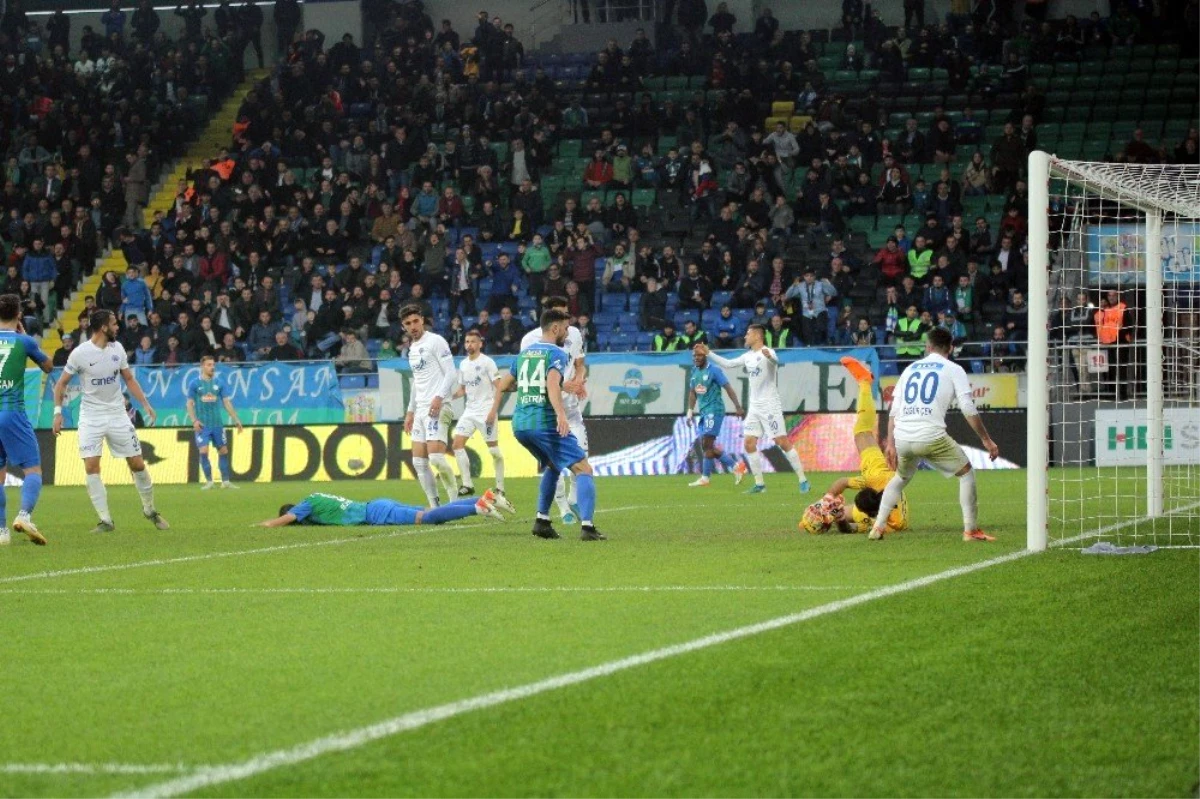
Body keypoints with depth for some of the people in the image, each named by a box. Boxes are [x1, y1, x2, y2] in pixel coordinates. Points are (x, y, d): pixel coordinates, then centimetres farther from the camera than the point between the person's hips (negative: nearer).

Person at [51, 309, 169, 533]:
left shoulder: (117, 348, 0)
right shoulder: (80, 353, -12)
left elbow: (129, 379, 12)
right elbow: (61, 384, -3)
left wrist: (145, 404, 4)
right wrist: (58, 412, -11)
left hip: (117, 414, 3)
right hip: (91, 416, -3)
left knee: (137, 464, 3)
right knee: (91, 466, -14)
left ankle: (149, 510, 24)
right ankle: (105, 521, -7)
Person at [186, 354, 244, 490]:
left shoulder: (218, 383, 7)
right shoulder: (195, 384, 0)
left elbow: (227, 402, 8)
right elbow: (190, 404, -1)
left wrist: (236, 419, 2)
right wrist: (194, 421, -14)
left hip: (217, 424, 3)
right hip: (202, 425, -3)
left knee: (223, 451, 4)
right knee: (203, 451, -12)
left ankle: (226, 481, 13)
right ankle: (209, 481, -1)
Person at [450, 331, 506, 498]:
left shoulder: (487, 362, -8)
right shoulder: (463, 364, 11)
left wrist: (493, 410, -18)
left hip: (486, 410, -7)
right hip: (469, 411, 7)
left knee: (493, 449, -3)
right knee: (457, 444, -4)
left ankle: (500, 488, 6)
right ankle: (467, 485, 1)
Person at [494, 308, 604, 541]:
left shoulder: (525, 353, 18)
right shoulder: (557, 353, -4)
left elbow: (504, 385, 28)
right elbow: (552, 384, -23)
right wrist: (561, 414, -36)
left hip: (520, 424, 8)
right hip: (545, 423, -8)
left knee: (552, 466, 30)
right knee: (583, 469, -7)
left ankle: (542, 520, 20)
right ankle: (587, 526, -24)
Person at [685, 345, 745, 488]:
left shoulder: (713, 371, -10)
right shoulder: (694, 372, 12)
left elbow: (728, 388, -11)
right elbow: (692, 393, 20)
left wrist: (737, 406, -14)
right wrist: (690, 411, 13)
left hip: (714, 410, -8)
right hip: (702, 412, 8)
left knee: (707, 444, -10)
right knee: (707, 446, 7)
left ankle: (705, 478, -5)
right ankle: (734, 465, 19)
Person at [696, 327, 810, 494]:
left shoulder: (767, 352, -12)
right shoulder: (748, 356, 13)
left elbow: (775, 360, -35)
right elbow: (727, 364, 23)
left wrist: (769, 356, -58)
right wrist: (708, 353, 17)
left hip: (770, 406, -8)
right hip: (754, 407, 8)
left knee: (782, 442, -9)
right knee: (749, 443, 1)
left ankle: (803, 480, -3)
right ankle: (759, 484, 7)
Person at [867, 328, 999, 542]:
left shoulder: (910, 369, 20)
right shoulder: (954, 370, 7)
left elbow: (894, 411, 16)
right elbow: (969, 410, -1)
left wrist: (891, 444, 17)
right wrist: (986, 439, 4)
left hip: (902, 438, 4)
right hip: (932, 438, -4)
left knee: (901, 477, 31)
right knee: (966, 472, 14)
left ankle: (878, 527, 23)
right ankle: (971, 530, 6)